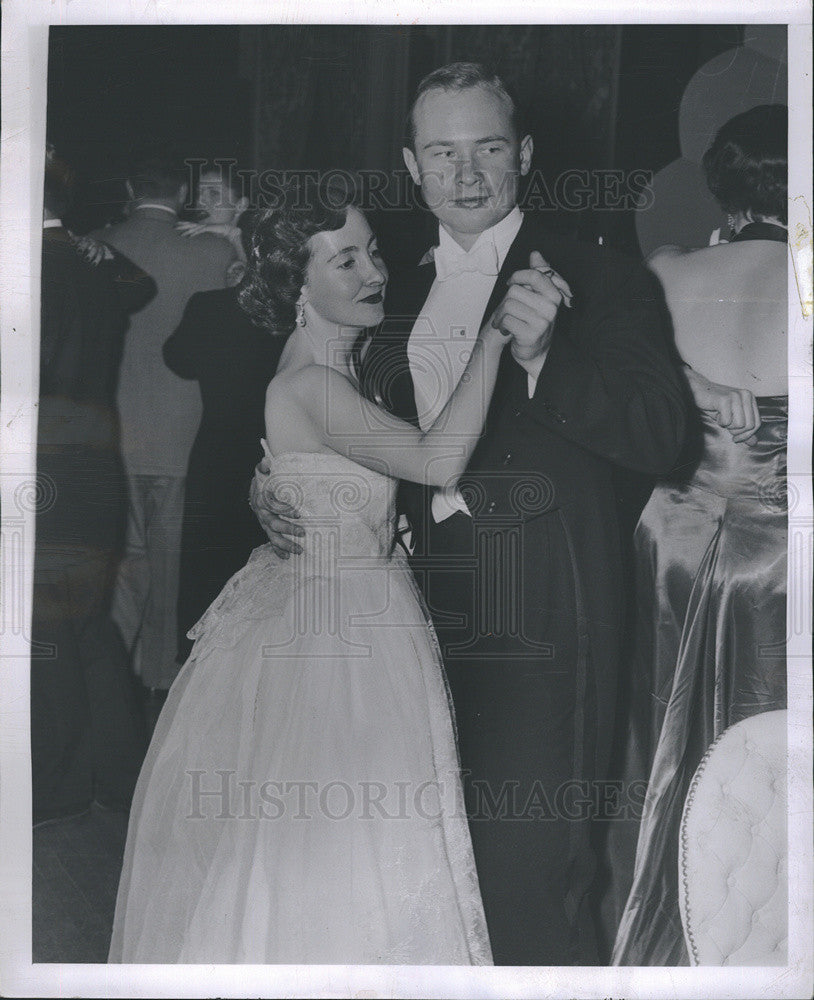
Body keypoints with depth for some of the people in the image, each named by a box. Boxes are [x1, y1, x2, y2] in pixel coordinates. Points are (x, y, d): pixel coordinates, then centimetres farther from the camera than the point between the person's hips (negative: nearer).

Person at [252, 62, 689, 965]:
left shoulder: (600, 282, -3)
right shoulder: (400, 296, 14)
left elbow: (660, 438, -13)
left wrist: (541, 357, -27)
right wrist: (278, 500, 3)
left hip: (537, 627, -5)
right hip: (427, 610, 6)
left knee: (526, 873, -3)